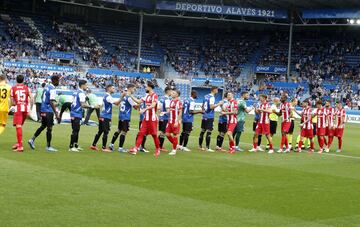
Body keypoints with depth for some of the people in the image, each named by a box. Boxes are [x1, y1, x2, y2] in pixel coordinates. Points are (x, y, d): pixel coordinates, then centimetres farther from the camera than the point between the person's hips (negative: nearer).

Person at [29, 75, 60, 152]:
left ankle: (32, 140, 15)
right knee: (49, 128, -1)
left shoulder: (46, 87, 12)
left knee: (43, 126, 20)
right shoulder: (53, 89, -15)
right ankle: (48, 147, 4)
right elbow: (52, 102, -23)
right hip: (48, 111, -9)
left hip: (43, 110, 9)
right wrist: (56, 114, -25)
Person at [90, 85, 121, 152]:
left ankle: (93, 145, 18)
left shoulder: (106, 96, 16)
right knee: (106, 132, -4)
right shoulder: (108, 96, -14)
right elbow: (116, 103, -22)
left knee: (100, 131, 14)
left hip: (102, 116, 10)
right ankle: (104, 148, 1)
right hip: (106, 117, -10)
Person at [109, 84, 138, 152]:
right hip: (126, 117, -8)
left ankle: (111, 144, 21)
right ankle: (120, 148, 0)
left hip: (121, 116, 9)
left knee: (119, 130, 18)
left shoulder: (124, 96, 10)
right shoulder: (129, 97, -15)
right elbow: (135, 105, -13)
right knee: (124, 132, -3)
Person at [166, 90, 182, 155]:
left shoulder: (178, 102, -13)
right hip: (170, 121, 8)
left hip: (176, 122, -8)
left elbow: (180, 113, -15)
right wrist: (168, 110, 4)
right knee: (167, 134, 6)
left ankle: (174, 150, 8)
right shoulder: (171, 101, 13)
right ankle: (175, 145, 24)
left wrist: (177, 122, -19)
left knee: (175, 135, -1)